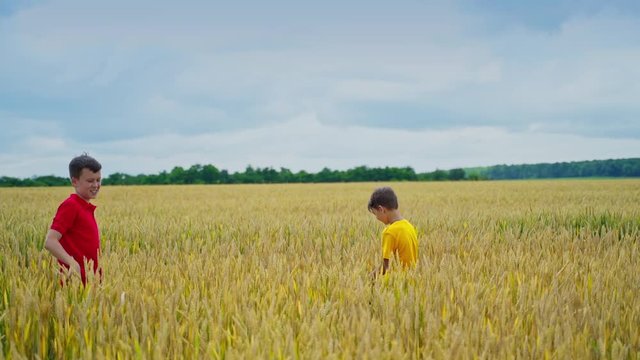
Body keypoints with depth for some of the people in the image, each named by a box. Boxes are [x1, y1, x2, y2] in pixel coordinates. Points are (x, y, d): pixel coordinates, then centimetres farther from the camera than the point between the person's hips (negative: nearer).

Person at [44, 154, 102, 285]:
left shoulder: (87, 208, 13)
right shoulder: (70, 206, -11)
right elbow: (50, 242, -18)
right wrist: (72, 263, -31)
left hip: (90, 280, 8)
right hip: (77, 281, -8)